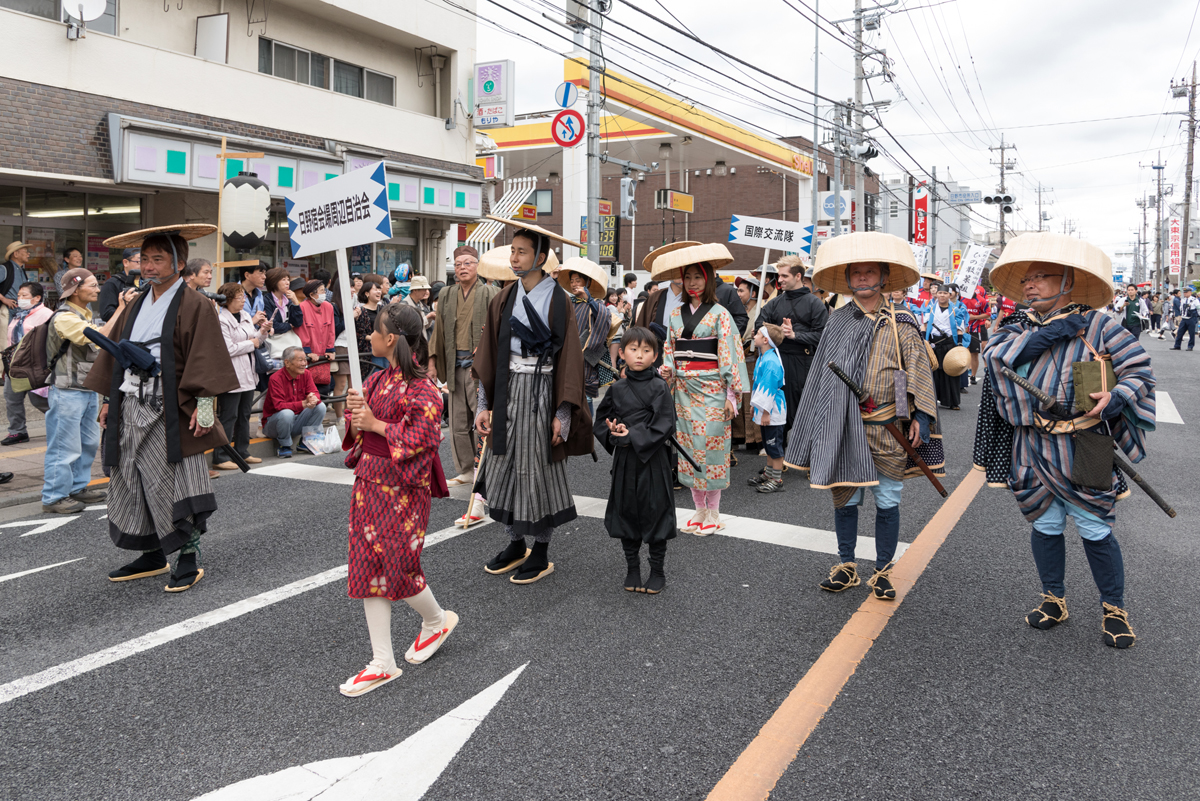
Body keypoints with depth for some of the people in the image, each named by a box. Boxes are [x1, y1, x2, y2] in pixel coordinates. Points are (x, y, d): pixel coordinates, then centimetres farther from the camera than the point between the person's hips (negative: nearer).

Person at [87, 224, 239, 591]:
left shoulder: (193, 307, -6)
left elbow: (204, 359, -13)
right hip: (132, 407, 8)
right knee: (134, 482, 12)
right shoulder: (134, 307, 15)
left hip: (170, 410, -7)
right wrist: (111, 400, 17)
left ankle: (188, 557, 6)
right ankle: (153, 556, 24)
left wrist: (203, 403, -19)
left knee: (176, 482, -5)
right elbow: (117, 354, 20)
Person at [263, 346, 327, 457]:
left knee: (320, 407, -13)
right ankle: (283, 446, -12)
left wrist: (314, 399, -35)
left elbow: (315, 393, -8)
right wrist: (303, 403, -44)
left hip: (295, 422, 6)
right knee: (287, 413, -38)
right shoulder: (276, 378, -21)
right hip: (273, 423, -6)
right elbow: (279, 405, -30)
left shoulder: (306, 374, -2)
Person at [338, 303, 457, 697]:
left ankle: (437, 620, 30)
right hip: (370, 480, 8)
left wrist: (375, 424, -17)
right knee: (369, 564, 6)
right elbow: (358, 432, 15)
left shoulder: (420, 386, -14)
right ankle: (382, 663, 14)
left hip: (402, 487, -8)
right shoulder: (375, 380, 10)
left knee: (397, 564, -2)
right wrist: (354, 414, -7)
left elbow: (423, 437, -21)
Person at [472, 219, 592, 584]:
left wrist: (562, 414, -13)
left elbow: (568, 358, -8)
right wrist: (483, 404, 5)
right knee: (506, 465, 9)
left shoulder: (557, 300, -6)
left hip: (540, 390, -5)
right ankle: (516, 544, 26)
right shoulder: (504, 299, 7)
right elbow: (490, 356, 9)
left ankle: (541, 552, 15)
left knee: (538, 469, 1)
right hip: (507, 390, 5)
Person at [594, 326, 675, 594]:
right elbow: (600, 421, 12)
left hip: (652, 459, -4)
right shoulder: (617, 389, 6)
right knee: (625, 511, 10)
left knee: (654, 511, 3)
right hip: (624, 460, 4)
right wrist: (613, 432, -9)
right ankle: (632, 569, 25)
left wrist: (633, 436, -18)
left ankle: (657, 572, 17)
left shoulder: (659, 387, -6)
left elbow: (664, 426, -12)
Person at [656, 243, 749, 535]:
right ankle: (699, 510, 19)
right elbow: (669, 350, 17)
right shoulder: (676, 315, 11)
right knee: (689, 447, 7)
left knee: (710, 446, -3)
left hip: (711, 389, -5)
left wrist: (731, 394, -11)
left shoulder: (719, 313, -3)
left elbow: (729, 354, -7)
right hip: (684, 390, 5)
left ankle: (713, 513, 9)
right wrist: (666, 371, -3)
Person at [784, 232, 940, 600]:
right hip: (844, 427, 2)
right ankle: (846, 566, 24)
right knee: (845, 497, 8)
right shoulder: (837, 321, 7)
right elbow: (823, 372, 9)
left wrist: (919, 417, -9)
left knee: (887, 500, 5)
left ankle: (882, 572, 19)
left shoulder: (901, 323, 1)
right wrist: (822, 428, 5)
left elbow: (919, 370, 0)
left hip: (888, 428, -1)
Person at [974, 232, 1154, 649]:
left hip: (1081, 448, -3)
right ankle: (1054, 599, 30)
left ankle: (1114, 608, 20)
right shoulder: (1017, 327, 7)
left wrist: (1114, 398, -21)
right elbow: (996, 357, -13)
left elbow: (1140, 372, -1)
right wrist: (1050, 332, -18)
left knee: (1095, 528, 2)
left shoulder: (1097, 326, -3)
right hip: (1031, 449, 3)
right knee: (1045, 524, 13)